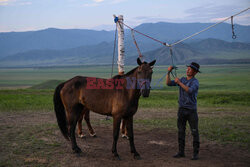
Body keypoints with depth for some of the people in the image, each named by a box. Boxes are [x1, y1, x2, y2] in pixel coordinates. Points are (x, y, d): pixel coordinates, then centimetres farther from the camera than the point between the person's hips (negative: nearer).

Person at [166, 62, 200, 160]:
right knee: (181, 131, 8)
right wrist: (168, 72, -7)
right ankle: (181, 152, 17)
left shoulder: (195, 82, -9)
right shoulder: (182, 79, 9)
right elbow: (168, 83, 5)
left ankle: (196, 153, 8)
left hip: (191, 110, -5)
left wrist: (179, 82, -23)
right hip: (181, 109, 5)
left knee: (194, 132, 0)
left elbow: (190, 90, -29)